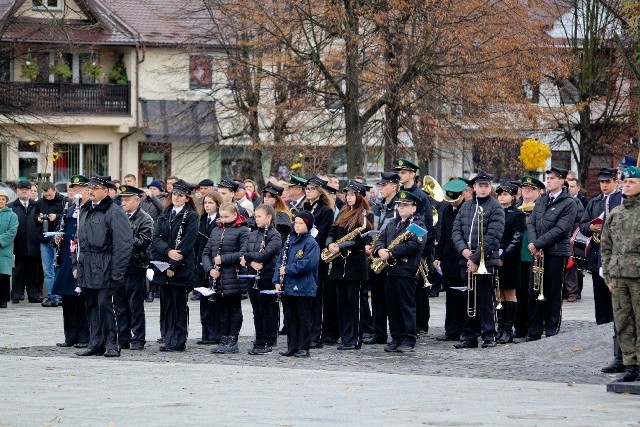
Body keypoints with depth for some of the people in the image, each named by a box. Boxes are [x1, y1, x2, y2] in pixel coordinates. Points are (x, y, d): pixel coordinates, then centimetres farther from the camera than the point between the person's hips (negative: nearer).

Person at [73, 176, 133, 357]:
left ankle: (111, 344, -1)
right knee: (91, 306, 9)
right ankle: (95, 343, 14)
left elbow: (124, 243, -12)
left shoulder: (114, 213, -8)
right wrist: (76, 265, 16)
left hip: (104, 270, -7)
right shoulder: (85, 211, 15)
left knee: (105, 305, -7)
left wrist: (117, 271, -15)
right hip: (86, 270, 7)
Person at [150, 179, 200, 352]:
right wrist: (168, 251, -17)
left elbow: (187, 243, -10)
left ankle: (178, 342, 0)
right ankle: (167, 339, 12)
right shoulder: (164, 215, 14)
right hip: (162, 266, 5)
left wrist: (173, 266, -15)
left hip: (181, 266, -5)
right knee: (166, 303, 7)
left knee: (179, 304, -3)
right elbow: (156, 237, 3)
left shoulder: (191, 216, -2)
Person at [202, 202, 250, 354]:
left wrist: (223, 259, -16)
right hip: (218, 279, 6)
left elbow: (243, 253, -16)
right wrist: (210, 269, -4)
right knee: (222, 309, 9)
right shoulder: (216, 231, 14)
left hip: (234, 278, -6)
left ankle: (232, 341, 6)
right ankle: (224, 339, 15)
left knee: (234, 309, 2)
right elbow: (206, 253, 14)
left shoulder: (242, 231, -5)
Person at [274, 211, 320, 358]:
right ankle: (292, 347, 18)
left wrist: (287, 269, -16)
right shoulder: (289, 241, 11)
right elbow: (280, 261, 11)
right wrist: (277, 280, 0)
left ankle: (304, 348, 7)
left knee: (303, 318, 1)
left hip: (304, 288, -6)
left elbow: (308, 263, -21)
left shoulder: (311, 243, -8)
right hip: (288, 287, 6)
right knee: (290, 317, 10)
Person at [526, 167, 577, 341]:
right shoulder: (541, 200, 13)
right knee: (534, 293, 6)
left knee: (553, 294, 1)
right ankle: (533, 332, 12)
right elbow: (531, 223, 9)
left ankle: (551, 331, 8)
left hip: (556, 253, -6)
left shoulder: (569, 204, -6)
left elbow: (561, 229, -14)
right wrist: (533, 244, -8)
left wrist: (537, 244, -15)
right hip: (538, 253, 6)